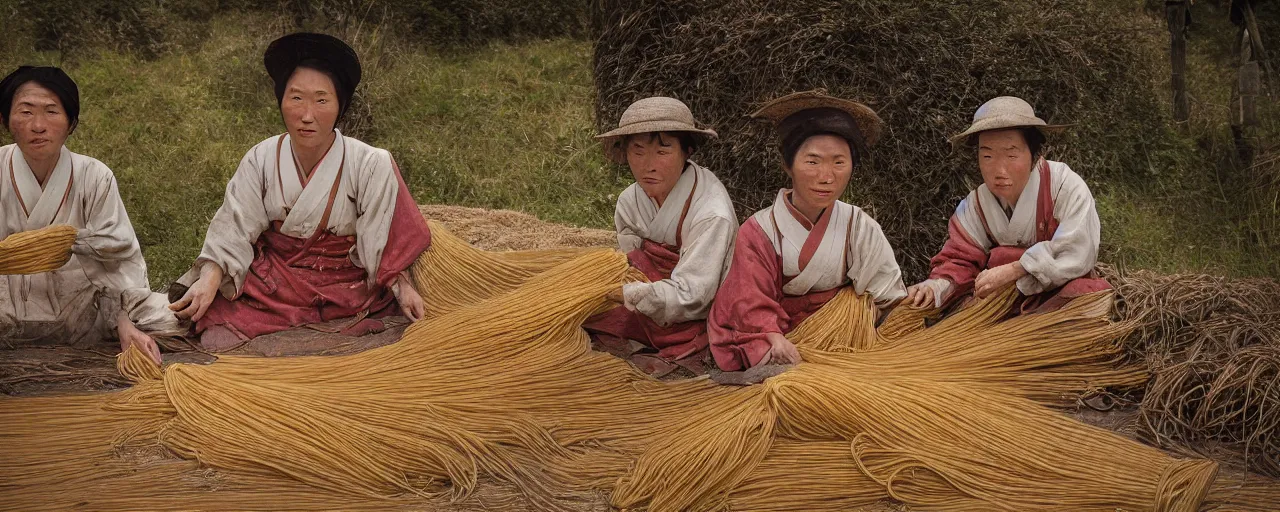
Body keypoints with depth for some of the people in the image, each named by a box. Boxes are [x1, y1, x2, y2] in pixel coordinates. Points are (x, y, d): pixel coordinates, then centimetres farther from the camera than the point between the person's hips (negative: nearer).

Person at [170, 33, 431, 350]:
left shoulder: (370, 166, -13)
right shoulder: (261, 160, -5)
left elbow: (384, 243, -8)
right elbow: (234, 230, -8)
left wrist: (402, 287, -22)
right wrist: (209, 280, -23)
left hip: (345, 286, -1)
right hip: (271, 283, 1)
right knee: (216, 337, -18)